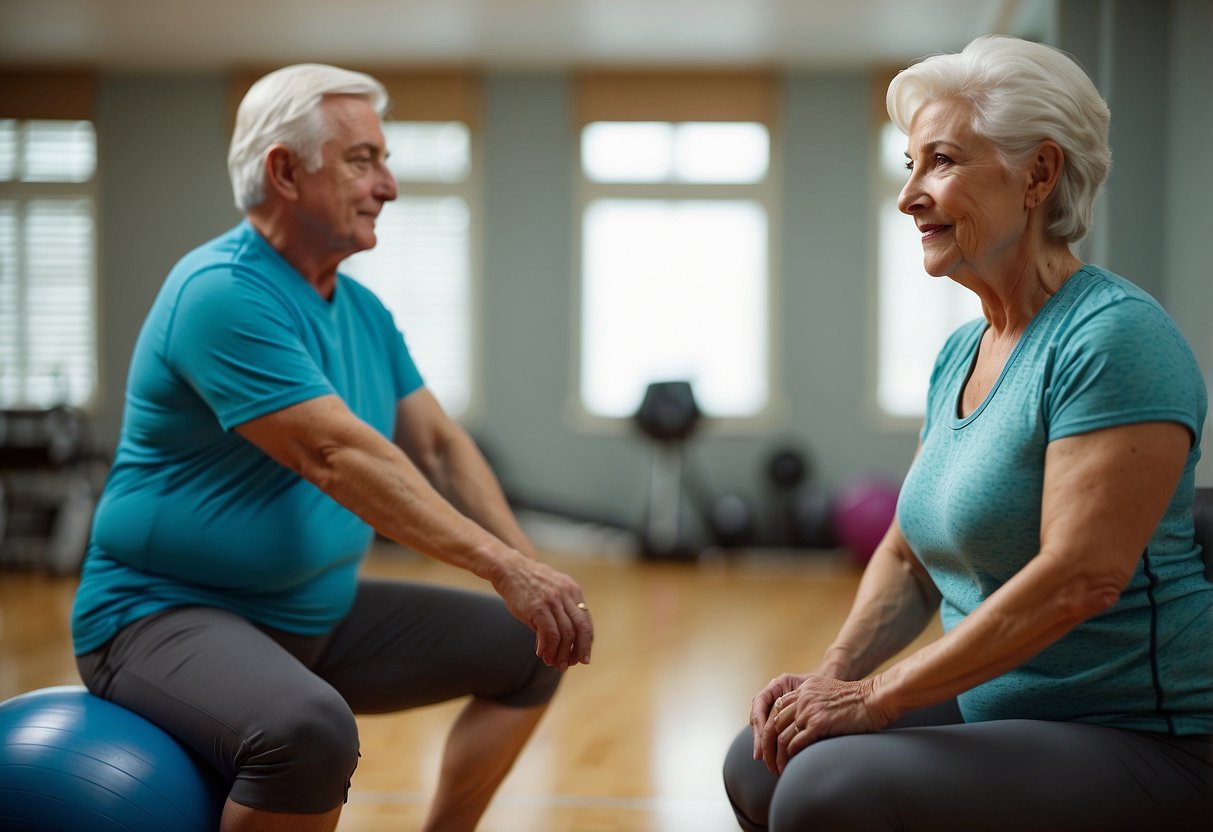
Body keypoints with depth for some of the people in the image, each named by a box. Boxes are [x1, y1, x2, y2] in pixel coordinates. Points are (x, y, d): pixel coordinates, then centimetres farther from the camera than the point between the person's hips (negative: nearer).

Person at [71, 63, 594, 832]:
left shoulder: (362, 310, 9)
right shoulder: (223, 292, -20)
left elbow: (438, 445, 7)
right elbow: (336, 454, -29)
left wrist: (532, 570, -6)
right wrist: (501, 565, -32)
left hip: (317, 615, 9)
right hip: (164, 615, -9)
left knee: (528, 649, 12)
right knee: (311, 731, -40)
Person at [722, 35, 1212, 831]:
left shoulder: (1112, 334, -17)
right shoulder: (961, 353, 12)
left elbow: (1081, 574, -25)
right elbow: (909, 554, 17)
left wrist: (875, 697, -21)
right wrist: (835, 673, -2)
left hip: (1144, 747, -9)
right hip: (1001, 716, 9)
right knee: (762, 763, 3)